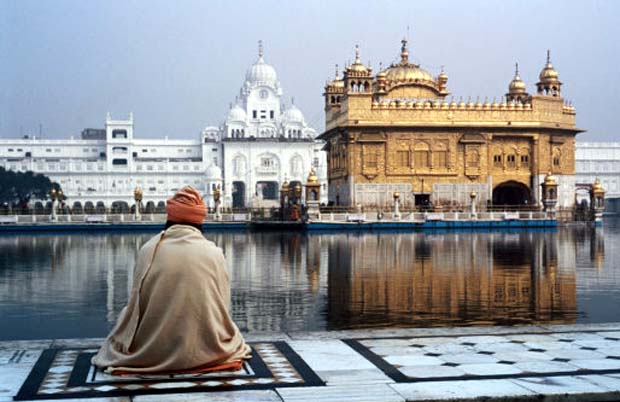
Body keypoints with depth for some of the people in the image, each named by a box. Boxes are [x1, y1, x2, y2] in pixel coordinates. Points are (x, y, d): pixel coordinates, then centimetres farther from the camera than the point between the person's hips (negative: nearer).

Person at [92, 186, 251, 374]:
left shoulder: (148, 250, -7)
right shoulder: (214, 253, -6)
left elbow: (136, 303, -1)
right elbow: (223, 307, 1)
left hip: (152, 353, -2)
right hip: (206, 350, 2)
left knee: (125, 315, 28)